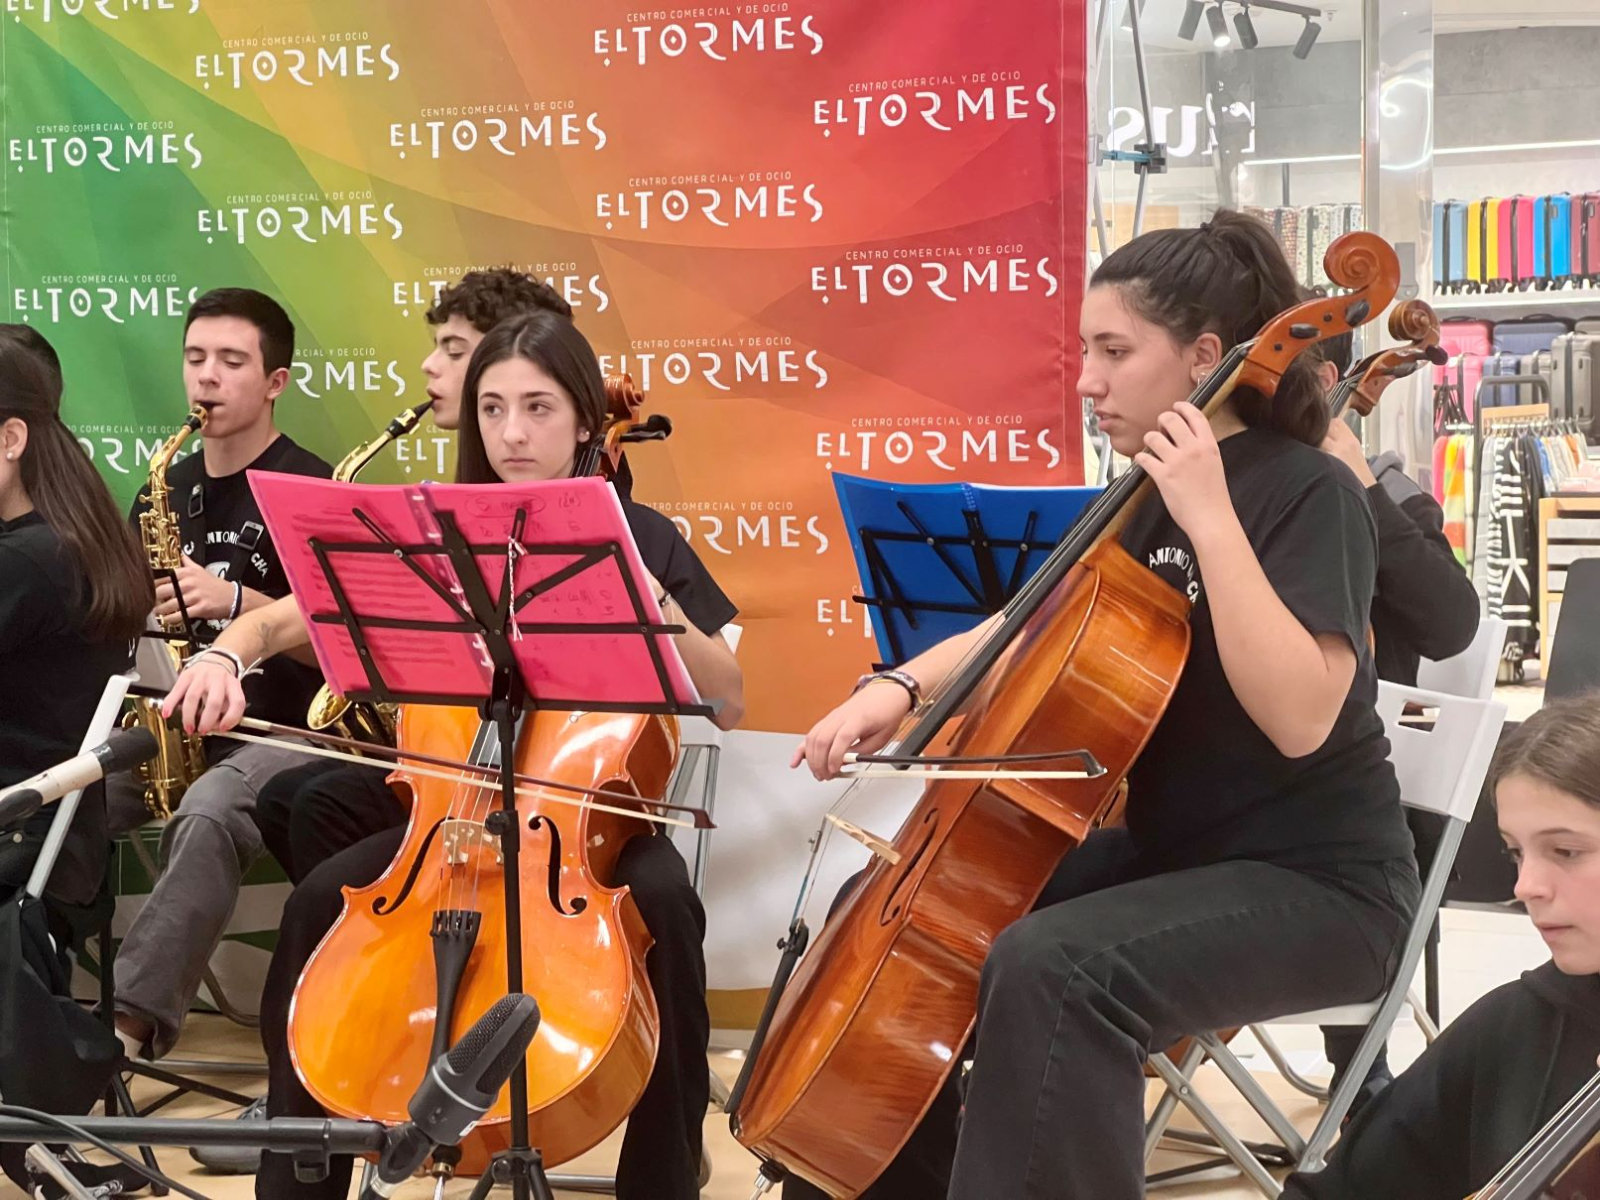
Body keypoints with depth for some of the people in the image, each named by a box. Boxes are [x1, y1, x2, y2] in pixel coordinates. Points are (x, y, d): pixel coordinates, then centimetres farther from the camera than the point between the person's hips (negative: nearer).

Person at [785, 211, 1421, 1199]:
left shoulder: (1307, 491, -17)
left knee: (1049, 971, -34)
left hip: (1314, 884, -9)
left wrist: (1212, 518, -30)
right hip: (1170, 849, 9)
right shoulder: (1148, 495, 7)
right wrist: (902, 687, -4)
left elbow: (1300, 718, -30)